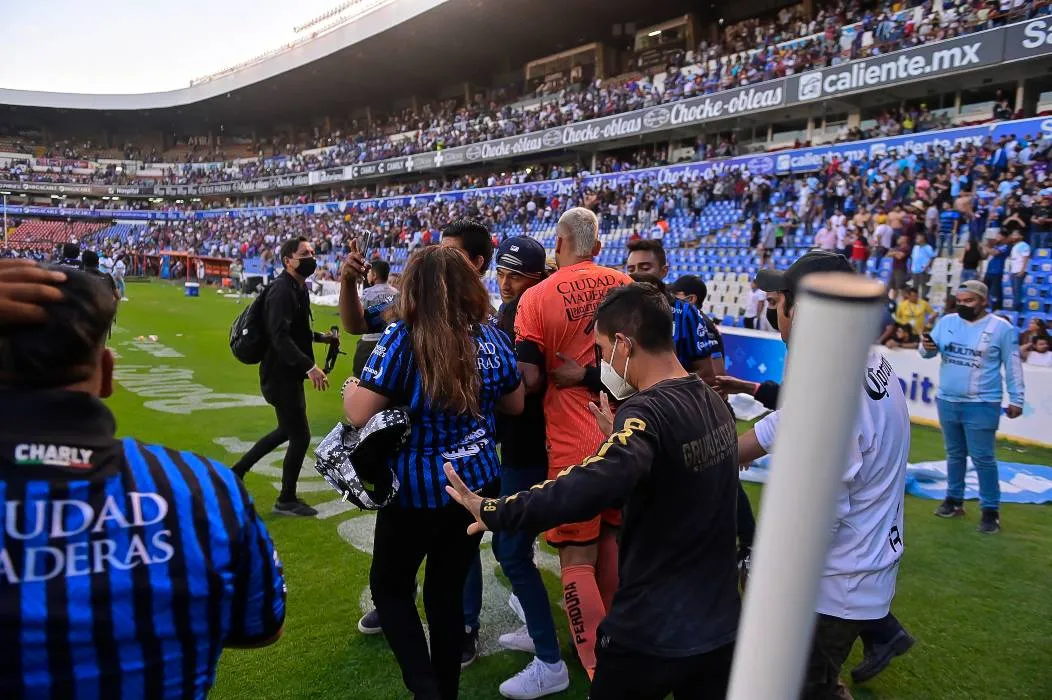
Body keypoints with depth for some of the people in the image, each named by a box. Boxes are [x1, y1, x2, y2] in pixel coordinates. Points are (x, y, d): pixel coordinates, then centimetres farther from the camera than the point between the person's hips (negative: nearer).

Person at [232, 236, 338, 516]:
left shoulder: (297, 288, 12)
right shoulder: (282, 290, -20)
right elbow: (280, 337, -30)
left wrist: (320, 337, 15)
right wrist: (309, 366, -35)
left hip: (288, 374, 10)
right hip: (281, 375, -10)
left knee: (287, 430, 23)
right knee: (300, 436, 0)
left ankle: (238, 470, 35)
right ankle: (286, 500, 18)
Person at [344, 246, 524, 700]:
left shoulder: (402, 339, -16)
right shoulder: (490, 337, -1)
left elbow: (358, 414, -17)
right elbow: (515, 405, 11)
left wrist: (349, 388, 4)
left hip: (418, 491, -4)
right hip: (478, 483, 5)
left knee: (389, 587, 18)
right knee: (448, 592, 19)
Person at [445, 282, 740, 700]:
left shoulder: (648, 411, -25)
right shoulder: (713, 402, 1)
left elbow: (594, 486, -45)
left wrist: (493, 512, -39)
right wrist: (623, 439, 12)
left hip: (654, 634, -7)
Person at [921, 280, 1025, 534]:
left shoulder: (1001, 327, -7)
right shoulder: (946, 322, 3)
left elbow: (1012, 365, -2)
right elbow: (931, 350, 5)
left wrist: (1016, 399, -2)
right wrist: (926, 347, -20)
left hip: (981, 406, -4)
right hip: (947, 402, 4)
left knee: (983, 459, -1)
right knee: (955, 454, 16)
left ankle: (991, 510, 11)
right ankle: (954, 499, 28)